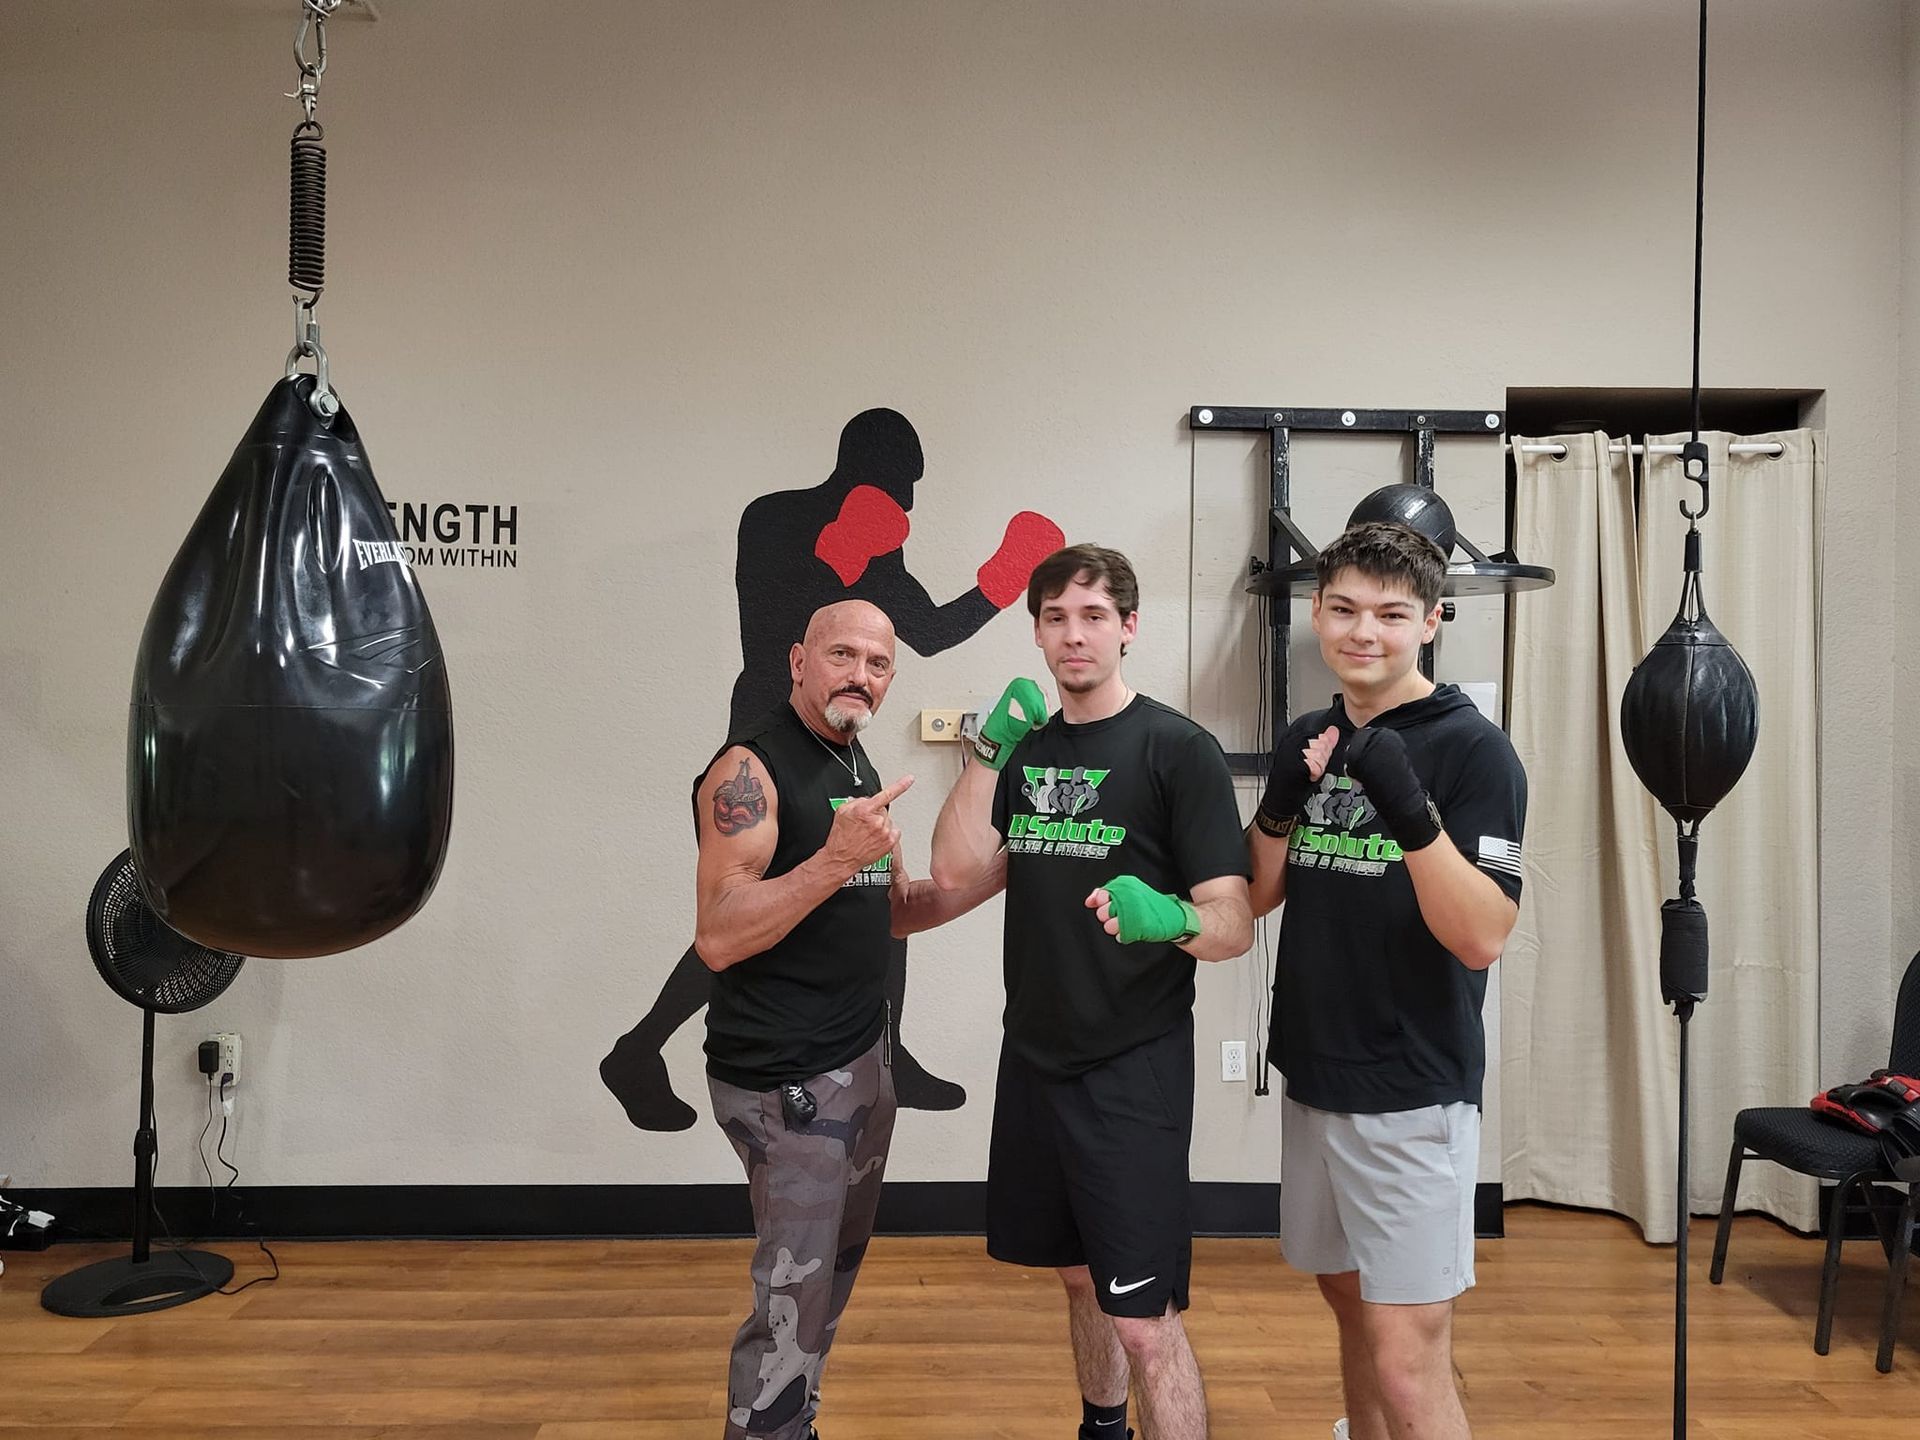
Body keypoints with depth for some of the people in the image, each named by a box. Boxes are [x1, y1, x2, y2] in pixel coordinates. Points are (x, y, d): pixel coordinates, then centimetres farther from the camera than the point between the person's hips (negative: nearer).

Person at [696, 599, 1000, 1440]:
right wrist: (835, 858, -32)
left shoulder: (858, 769, 11)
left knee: (836, 1266, 19)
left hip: (864, 1055, 9)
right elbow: (717, 938, -24)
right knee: (794, 1295, -2)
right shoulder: (751, 768, -15)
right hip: (785, 1077, -9)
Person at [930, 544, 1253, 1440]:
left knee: (1144, 1321, -4)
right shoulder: (1027, 749, 8)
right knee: (1080, 1277, 22)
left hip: (1134, 1071, -6)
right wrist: (990, 750, -10)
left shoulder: (1178, 749, -10)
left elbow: (1234, 925, -14)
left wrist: (1168, 917, -36)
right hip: (1034, 1061, 6)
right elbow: (956, 874, -3)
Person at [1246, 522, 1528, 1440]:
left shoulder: (1472, 749, -12)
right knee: (1352, 1306, 20)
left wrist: (1412, 812, -33)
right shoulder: (1311, 741, 6)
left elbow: (1481, 938, -19)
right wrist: (1281, 803, -10)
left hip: (1412, 1096, -6)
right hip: (1313, 1079, 6)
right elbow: (1257, 897, 7)